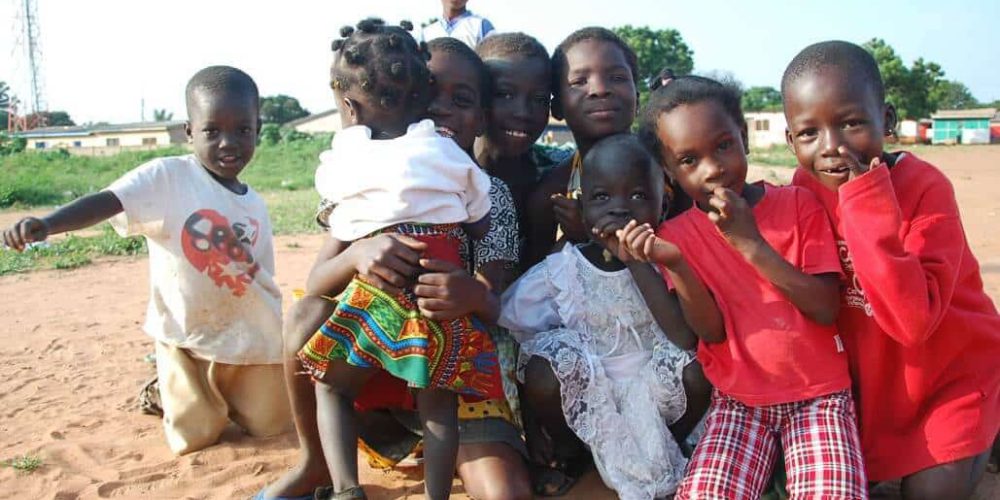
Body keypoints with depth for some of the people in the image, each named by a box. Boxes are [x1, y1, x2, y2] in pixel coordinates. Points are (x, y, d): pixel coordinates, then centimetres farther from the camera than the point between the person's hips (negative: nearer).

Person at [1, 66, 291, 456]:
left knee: (270, 425, 12)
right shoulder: (167, 177, -13)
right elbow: (106, 202, -28)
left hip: (248, 336, 4)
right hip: (186, 334, -3)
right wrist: (48, 224, -46)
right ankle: (165, 390, 37)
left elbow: (261, 280, 6)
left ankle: (224, 393, 41)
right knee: (196, 438, 7)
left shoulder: (255, 205, 1)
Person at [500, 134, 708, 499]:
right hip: (584, 400, 0)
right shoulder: (560, 270, -9)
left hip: (656, 397, 0)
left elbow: (685, 339, -25)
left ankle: (674, 450, 6)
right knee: (544, 369, -29)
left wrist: (637, 263, -28)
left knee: (694, 372, -28)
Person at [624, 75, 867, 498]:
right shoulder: (676, 234, -2)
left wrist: (751, 244, -21)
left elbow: (827, 310, -12)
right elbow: (712, 332, -8)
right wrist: (673, 263, -24)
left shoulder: (799, 204, -5)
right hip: (738, 399, 1)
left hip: (819, 393, 0)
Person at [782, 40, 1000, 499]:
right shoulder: (807, 187, -12)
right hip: (870, 372, 5)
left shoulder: (925, 188, -26)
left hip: (953, 368, -4)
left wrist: (868, 204, -39)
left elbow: (912, 320, -35)